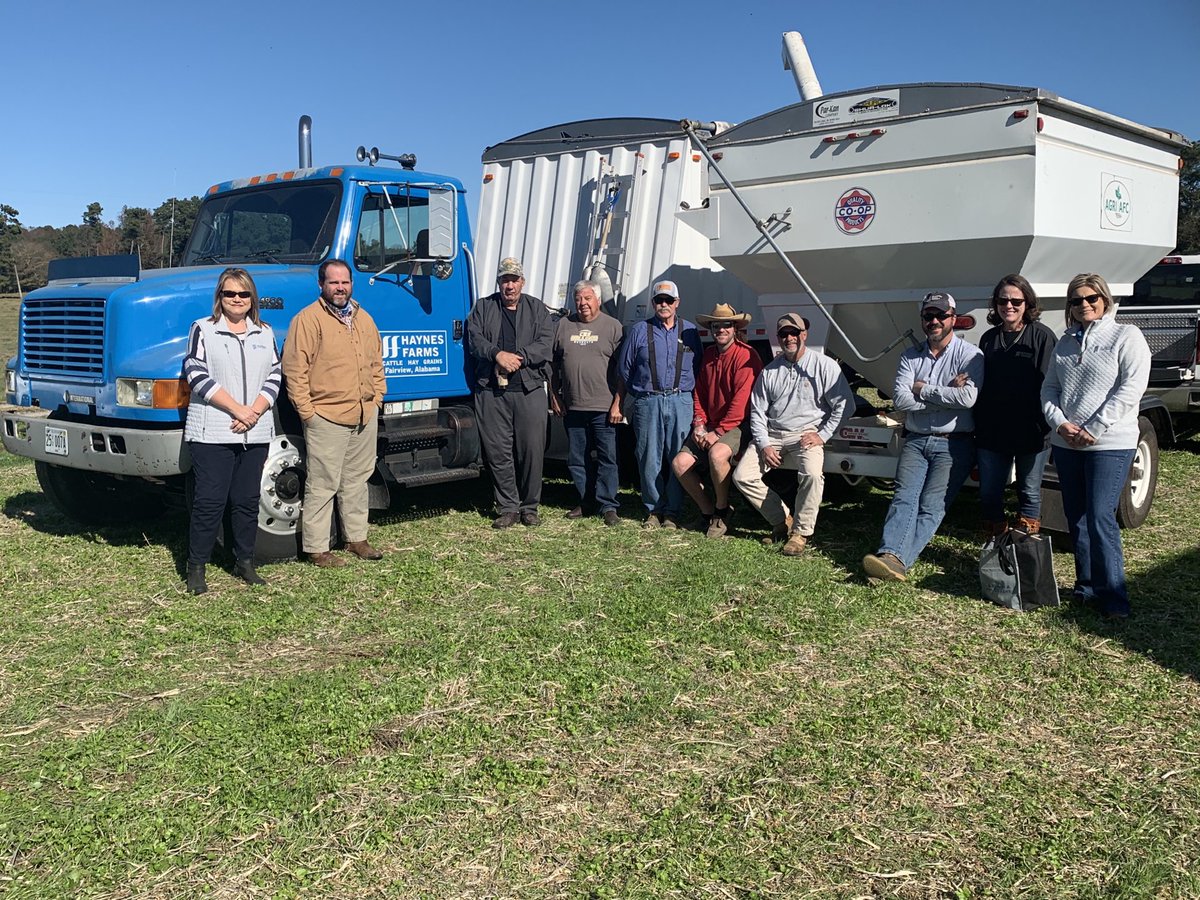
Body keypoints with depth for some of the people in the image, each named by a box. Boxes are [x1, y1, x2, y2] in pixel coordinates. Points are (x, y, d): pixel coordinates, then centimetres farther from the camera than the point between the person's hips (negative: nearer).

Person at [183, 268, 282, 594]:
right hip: (212, 432, -4)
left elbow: (274, 377, 8)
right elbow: (197, 374, -8)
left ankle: (245, 562, 19)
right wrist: (237, 409, -14)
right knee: (210, 500, -4)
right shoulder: (203, 329, 2)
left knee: (248, 499, 9)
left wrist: (254, 412, -9)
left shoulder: (265, 333, 14)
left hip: (256, 433, 4)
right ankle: (196, 568, 5)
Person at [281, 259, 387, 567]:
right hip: (327, 417, -7)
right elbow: (294, 369, -12)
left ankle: (356, 538, 27)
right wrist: (306, 411, -14)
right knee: (322, 485, -2)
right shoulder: (308, 319, -8)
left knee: (357, 479, 15)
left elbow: (376, 362, 22)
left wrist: (377, 397, 12)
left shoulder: (364, 319, 15)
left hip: (366, 416, 7)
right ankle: (316, 549, 6)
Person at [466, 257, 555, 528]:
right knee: (498, 453, 1)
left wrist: (518, 357, -14)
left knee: (532, 451, 0)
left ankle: (530, 507, 13)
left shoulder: (537, 309, 13)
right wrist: (497, 354, -17)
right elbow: (474, 338, 0)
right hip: (491, 391, 0)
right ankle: (508, 508, 10)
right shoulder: (483, 308, 14)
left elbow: (545, 343, -1)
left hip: (529, 390, 0)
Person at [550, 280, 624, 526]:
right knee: (576, 459, 10)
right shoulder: (564, 325, 10)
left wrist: (617, 403, -8)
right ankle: (585, 501, 23)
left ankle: (607, 506, 3)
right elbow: (553, 364, 14)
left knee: (607, 458, -2)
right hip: (572, 407, 4)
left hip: (603, 407, -4)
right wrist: (554, 397, 9)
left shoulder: (612, 326, 1)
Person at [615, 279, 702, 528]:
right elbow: (624, 371, 13)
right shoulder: (639, 331, 10)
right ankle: (653, 510, 11)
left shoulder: (689, 331, 13)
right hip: (647, 402, 0)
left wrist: (698, 405, 8)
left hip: (680, 402, 0)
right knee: (649, 459, 0)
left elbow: (699, 371, 14)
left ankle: (672, 512, 8)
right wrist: (620, 404, 9)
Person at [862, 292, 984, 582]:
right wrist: (945, 394, -9)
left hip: (953, 444, -4)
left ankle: (898, 560, -29)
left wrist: (923, 389, -7)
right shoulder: (911, 356, 11)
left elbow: (967, 398, -18)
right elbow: (900, 399, -3)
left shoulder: (969, 355, -1)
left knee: (932, 504, -16)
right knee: (904, 497, -15)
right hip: (916, 440, 4)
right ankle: (890, 555, -31)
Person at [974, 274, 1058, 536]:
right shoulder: (989, 338, 11)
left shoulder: (1042, 336, -3)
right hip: (991, 433, 4)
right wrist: (978, 425, 8)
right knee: (988, 494, 7)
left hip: (1031, 433, -4)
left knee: (1029, 492, 8)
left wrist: (1047, 425, -15)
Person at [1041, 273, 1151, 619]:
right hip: (1065, 444, 6)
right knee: (1076, 519, 10)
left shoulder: (1126, 336, -3)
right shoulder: (1065, 342, 15)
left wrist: (1094, 430, -16)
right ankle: (1086, 586, 21)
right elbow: (1049, 388, 12)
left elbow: (1131, 388, -12)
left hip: (1110, 445, -6)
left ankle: (1113, 597, -5)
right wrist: (1059, 423, -7)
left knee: (1101, 518, -11)